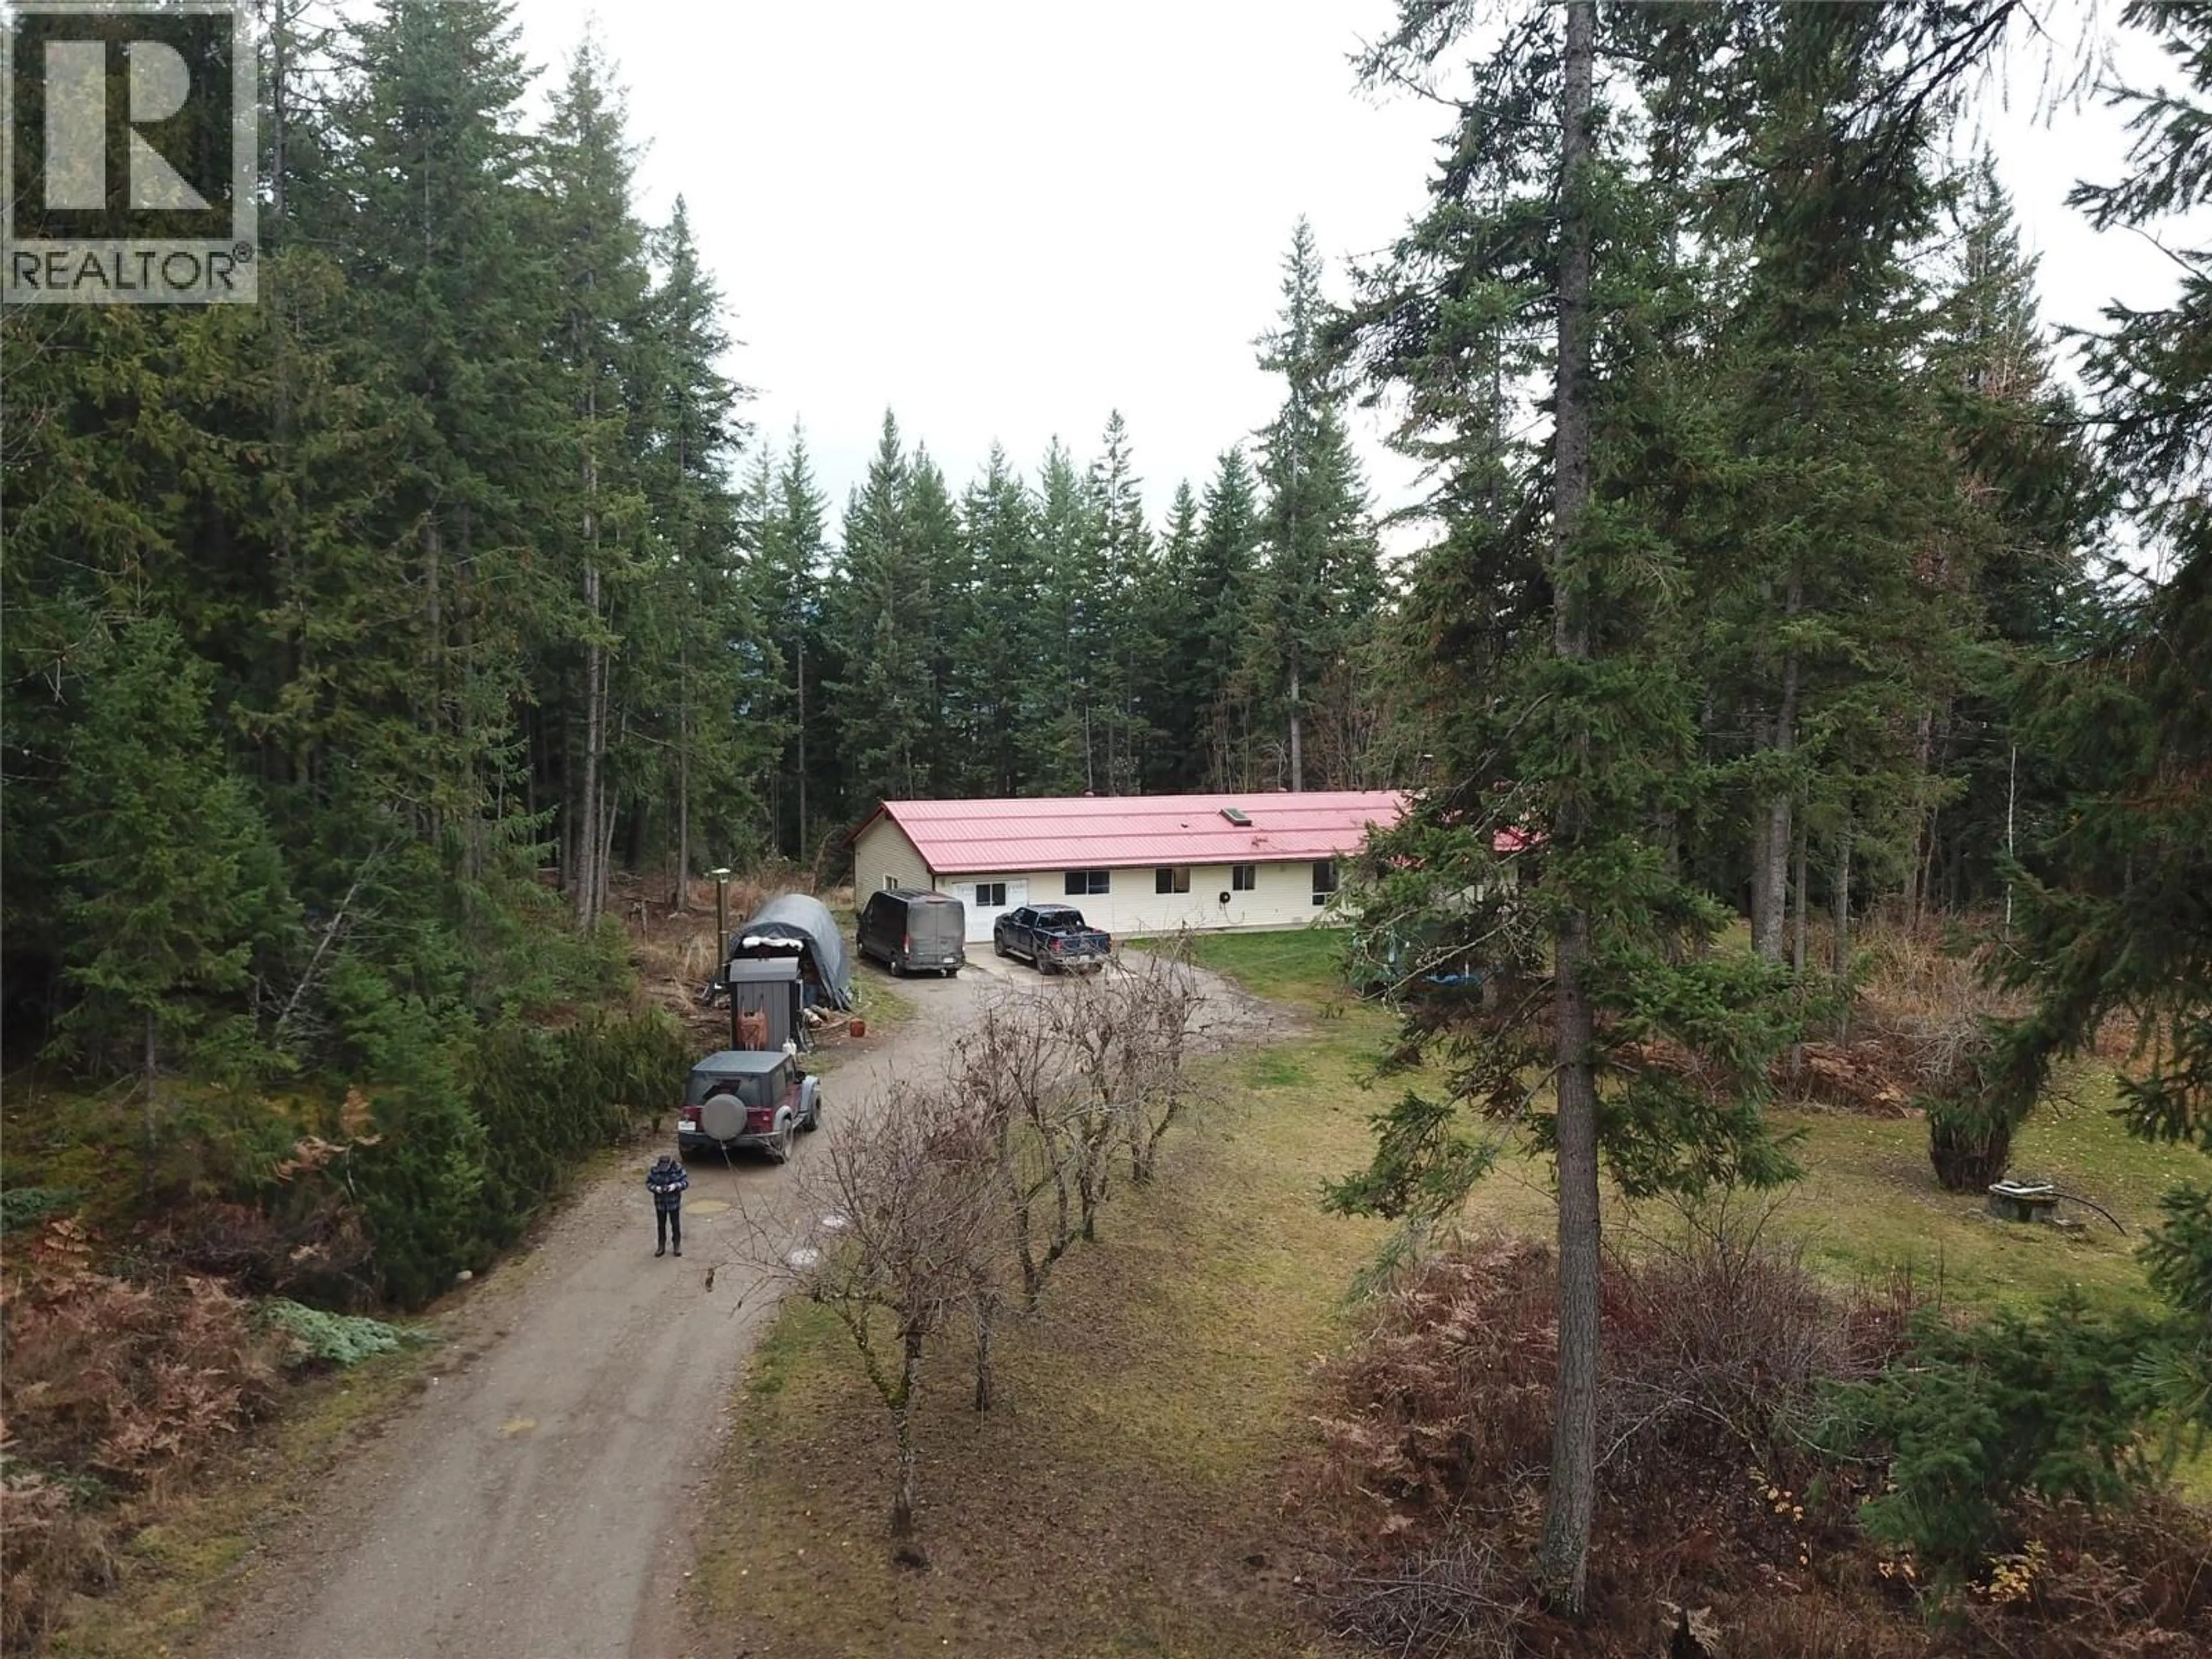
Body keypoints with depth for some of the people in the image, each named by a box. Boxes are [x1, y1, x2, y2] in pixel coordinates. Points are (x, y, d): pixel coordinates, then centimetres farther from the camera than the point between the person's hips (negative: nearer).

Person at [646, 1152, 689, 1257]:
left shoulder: (678, 1169, -12)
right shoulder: (654, 1170, -10)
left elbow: (685, 1182, -9)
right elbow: (648, 1183, -4)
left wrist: (676, 1186, -26)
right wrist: (656, 1188, -24)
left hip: (674, 1202, -1)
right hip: (660, 1202, 1)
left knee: (676, 1224, 9)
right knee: (661, 1225, 12)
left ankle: (677, 1246, 24)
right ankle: (661, 1247, 26)